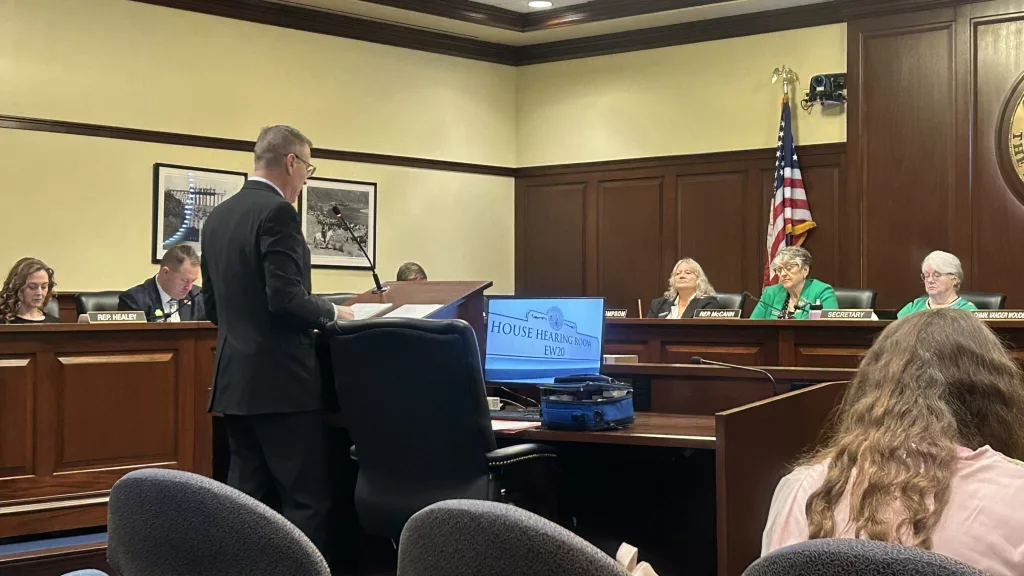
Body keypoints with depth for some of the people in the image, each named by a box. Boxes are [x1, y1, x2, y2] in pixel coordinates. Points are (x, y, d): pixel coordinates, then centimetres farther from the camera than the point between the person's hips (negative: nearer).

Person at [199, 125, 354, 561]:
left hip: (236, 379, 9)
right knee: (306, 501, -4)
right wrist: (332, 313, -3)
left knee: (247, 502, 10)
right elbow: (286, 299, -21)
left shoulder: (218, 216, 13)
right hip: (281, 381, -9)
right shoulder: (278, 211, -13)